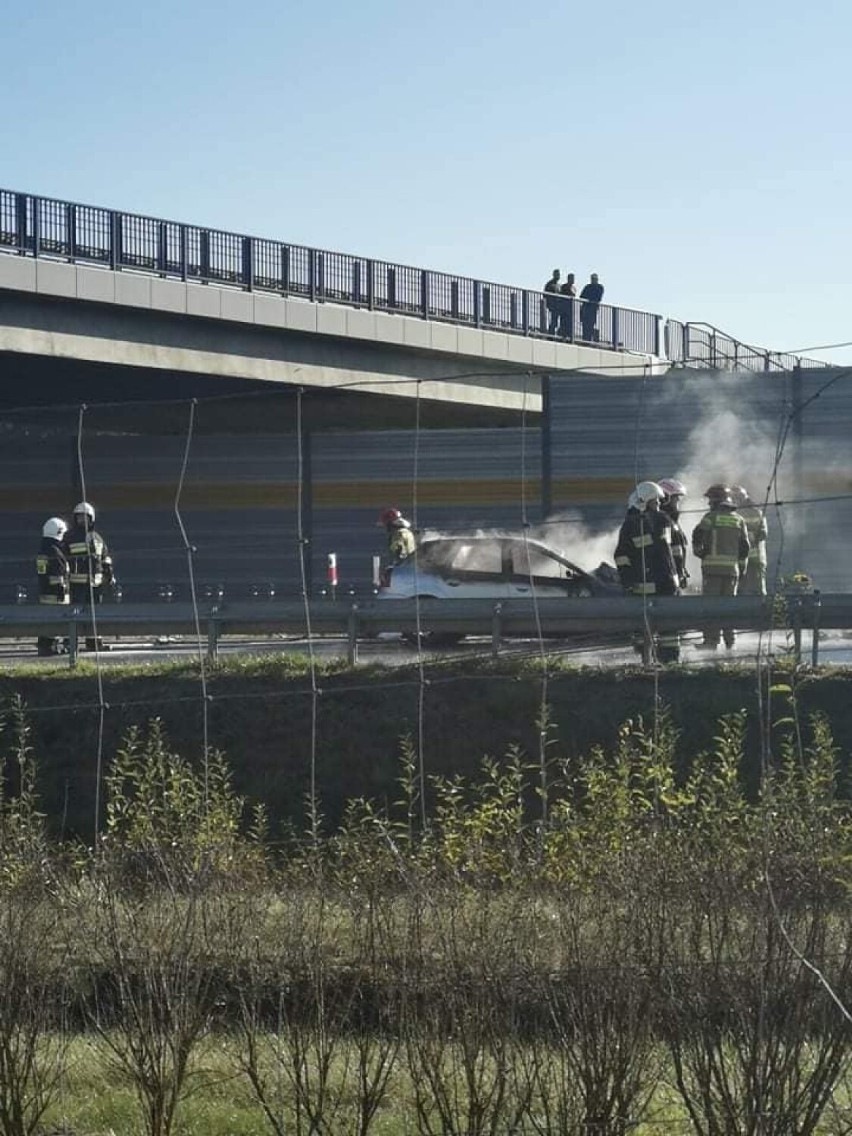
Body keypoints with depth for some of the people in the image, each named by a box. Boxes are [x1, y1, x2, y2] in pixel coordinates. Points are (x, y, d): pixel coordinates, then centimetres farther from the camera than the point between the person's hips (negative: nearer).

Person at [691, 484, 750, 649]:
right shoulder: (738, 520, 11)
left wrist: (699, 552, 14)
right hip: (732, 568, 4)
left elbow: (697, 536, -5)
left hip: (712, 566, -4)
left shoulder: (710, 517, -3)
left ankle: (711, 640, -7)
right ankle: (730, 639, 13)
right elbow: (745, 547, 12)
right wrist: (742, 568, 18)